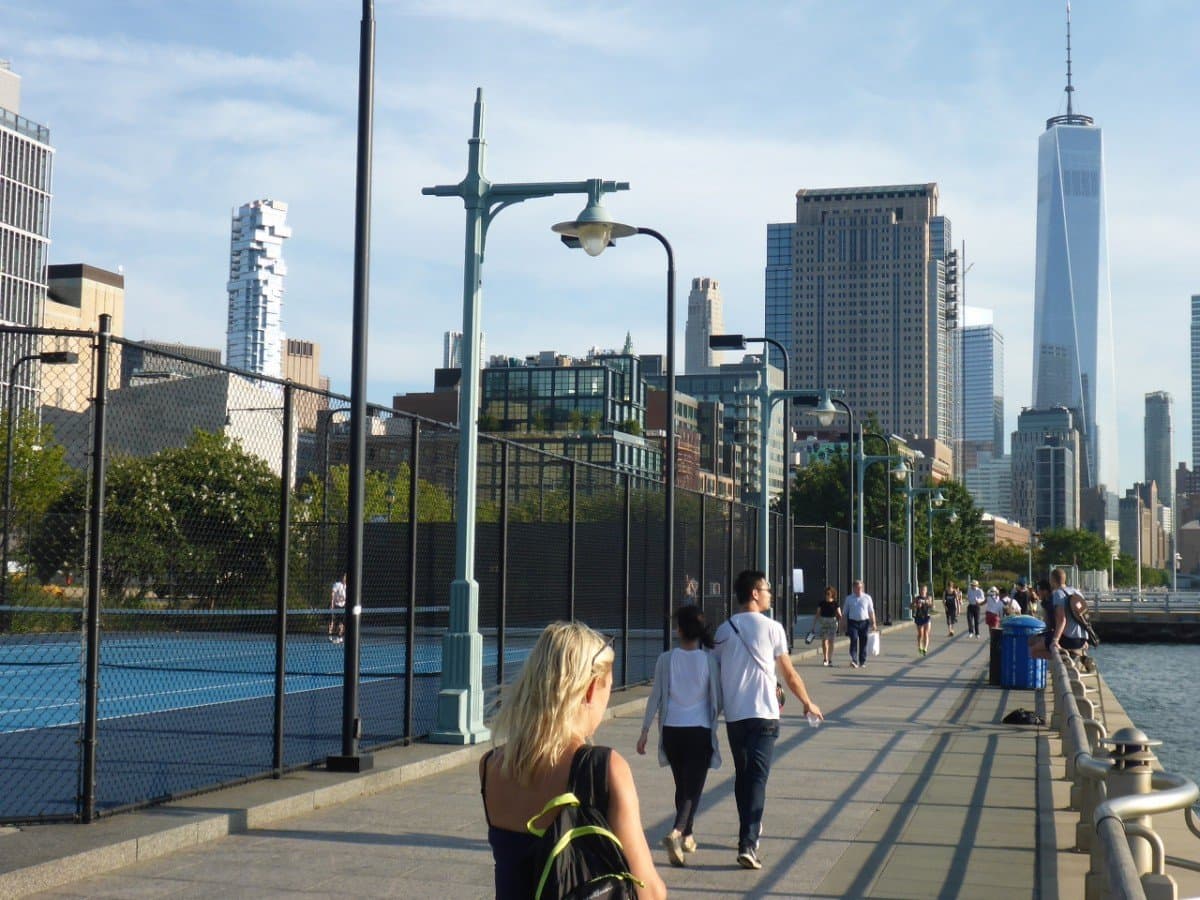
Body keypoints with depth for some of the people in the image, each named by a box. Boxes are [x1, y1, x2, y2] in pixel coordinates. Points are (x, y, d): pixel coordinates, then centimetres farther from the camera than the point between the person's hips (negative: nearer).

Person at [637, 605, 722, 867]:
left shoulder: (666, 660, -4)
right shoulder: (710, 660, -7)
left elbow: (655, 698, 0)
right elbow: (718, 700, -1)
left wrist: (644, 732, 9)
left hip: (672, 730, 2)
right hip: (700, 730, -2)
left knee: (681, 785, 19)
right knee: (693, 787, -2)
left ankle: (686, 836, 29)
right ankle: (676, 833, -23)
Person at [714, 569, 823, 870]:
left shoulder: (724, 630, 7)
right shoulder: (771, 628, -4)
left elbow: (717, 673, 11)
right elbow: (789, 674, 1)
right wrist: (808, 702, 15)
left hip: (733, 715, 4)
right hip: (763, 714, -4)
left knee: (742, 775, 18)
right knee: (757, 778, -7)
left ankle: (749, 832, 31)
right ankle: (748, 844, -17)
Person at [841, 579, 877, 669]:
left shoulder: (867, 598, 7)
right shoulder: (849, 598, 6)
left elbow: (871, 611, 9)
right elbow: (845, 612, 10)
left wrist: (873, 623, 2)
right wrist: (844, 624, 5)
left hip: (864, 622, 1)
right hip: (853, 622, -1)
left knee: (863, 642, 4)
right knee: (854, 640, -16)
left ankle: (862, 662, 13)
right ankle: (854, 661, -23)